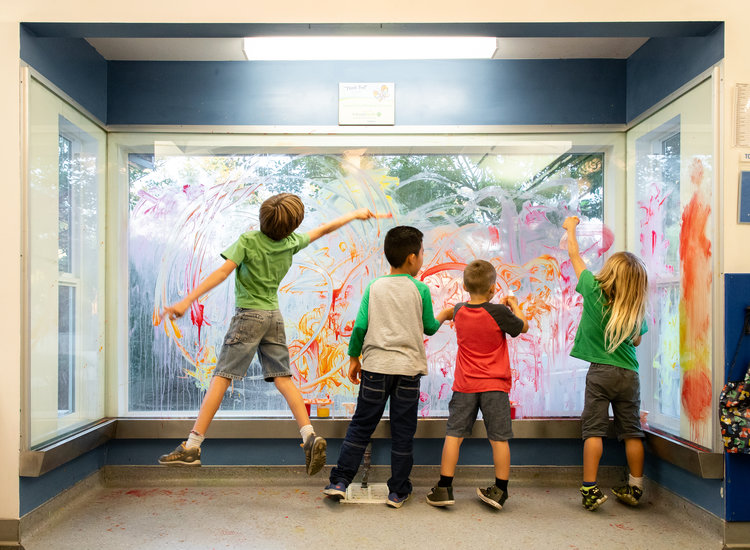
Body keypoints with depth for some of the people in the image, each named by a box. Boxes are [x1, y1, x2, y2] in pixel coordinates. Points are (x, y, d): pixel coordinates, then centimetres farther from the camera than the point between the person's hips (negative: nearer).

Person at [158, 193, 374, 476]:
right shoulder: (292, 242, 2)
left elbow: (222, 273, -19)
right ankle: (310, 436, -3)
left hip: (249, 315, -5)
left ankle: (191, 447, -3)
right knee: (283, 378, 6)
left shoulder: (248, 241, -12)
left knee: (221, 377, -4)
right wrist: (355, 214, 32)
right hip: (274, 315, 5)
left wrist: (187, 300, -20)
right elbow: (323, 229, 17)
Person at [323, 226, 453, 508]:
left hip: (376, 367, 1)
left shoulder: (374, 287, 2)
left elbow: (360, 327, -1)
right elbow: (429, 328, 8)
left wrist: (353, 358, 11)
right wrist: (443, 315, 28)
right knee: (403, 431, 9)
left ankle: (340, 481, 11)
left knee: (361, 425, 11)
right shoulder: (420, 289, -2)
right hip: (408, 368, -1)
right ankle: (397, 491, 17)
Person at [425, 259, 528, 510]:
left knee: (454, 435, 8)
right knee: (499, 439, 7)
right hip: (495, 386, -2)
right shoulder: (499, 313, -13)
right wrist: (514, 306, 19)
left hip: (464, 386, 3)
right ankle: (500, 491, 16)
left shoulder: (459, 311, -1)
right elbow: (523, 326, 5)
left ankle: (444, 489, 9)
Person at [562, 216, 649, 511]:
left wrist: (571, 228, 20)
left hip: (600, 371, -3)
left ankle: (590, 490, 2)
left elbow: (575, 257, 5)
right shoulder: (637, 309, 0)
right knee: (631, 431, 12)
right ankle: (634, 488, 25)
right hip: (629, 373, 3)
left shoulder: (594, 291, -8)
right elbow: (636, 341, 14)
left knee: (593, 429, 1)